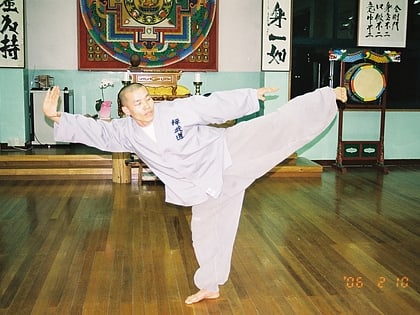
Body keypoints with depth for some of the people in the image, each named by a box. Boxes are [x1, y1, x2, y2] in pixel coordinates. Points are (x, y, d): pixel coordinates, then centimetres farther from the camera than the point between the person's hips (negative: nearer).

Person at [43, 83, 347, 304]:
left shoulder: (176, 109, -14)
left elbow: (215, 104, -9)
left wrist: (253, 94, -4)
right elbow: (96, 131, 0)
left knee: (280, 125, -17)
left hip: (227, 152, -3)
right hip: (206, 183, 3)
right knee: (207, 230, 14)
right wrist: (57, 116, -9)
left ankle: (329, 97, -6)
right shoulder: (126, 132, -2)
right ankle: (210, 286, 33)